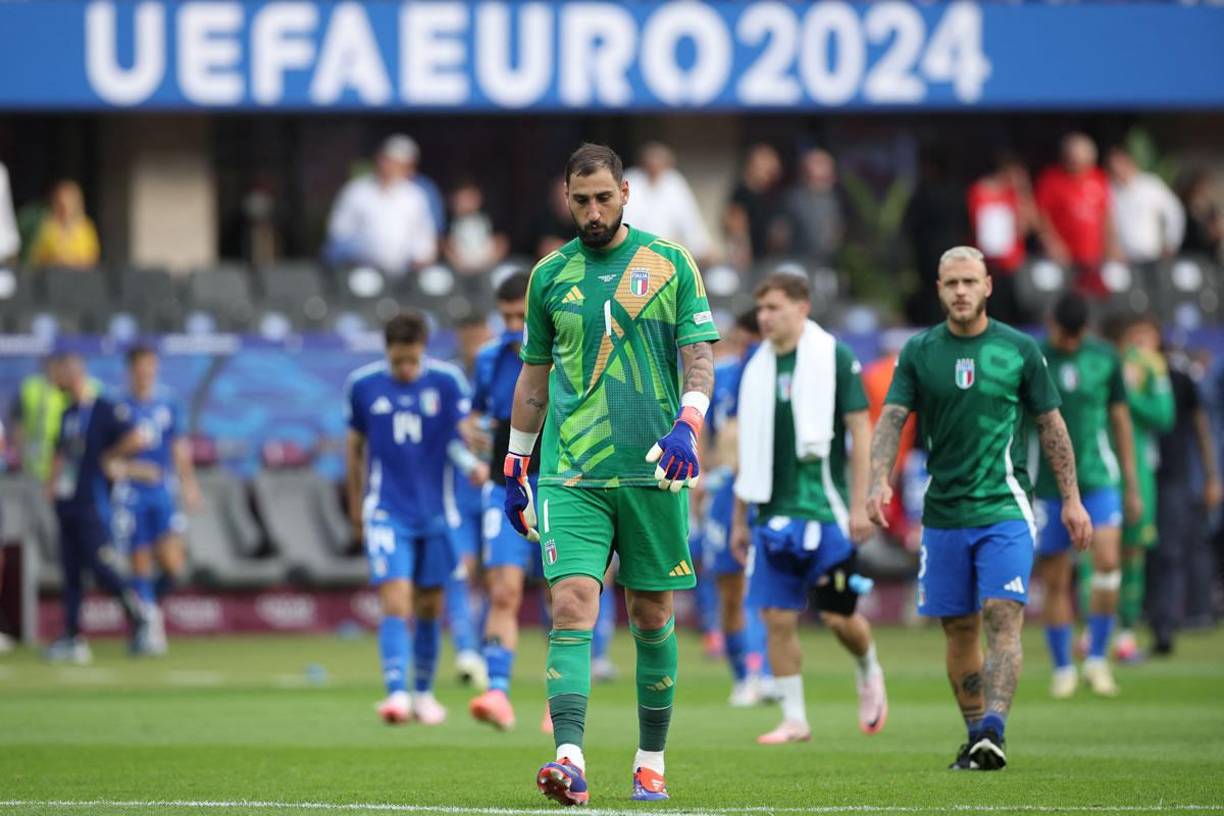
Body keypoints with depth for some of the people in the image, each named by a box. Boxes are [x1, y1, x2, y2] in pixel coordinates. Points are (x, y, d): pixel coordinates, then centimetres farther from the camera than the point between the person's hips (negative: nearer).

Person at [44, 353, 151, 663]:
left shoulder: (104, 411, -11)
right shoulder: (68, 414, 16)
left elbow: (136, 439, -22)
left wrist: (109, 458, -10)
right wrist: (52, 483, 11)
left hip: (92, 506, -8)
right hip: (67, 505, 8)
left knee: (102, 568, -11)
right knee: (70, 573, 6)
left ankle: (140, 619, 1)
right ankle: (72, 639, 6)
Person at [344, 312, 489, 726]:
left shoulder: (446, 381, -3)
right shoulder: (363, 385, -1)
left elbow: (458, 439, -2)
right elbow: (355, 447, 10)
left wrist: (473, 464, -25)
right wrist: (356, 508, 16)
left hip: (435, 513, 1)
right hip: (387, 514, -1)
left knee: (430, 607, 10)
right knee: (396, 604, -15)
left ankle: (424, 693, 25)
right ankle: (396, 693, -21)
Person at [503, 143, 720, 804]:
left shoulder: (669, 263, 4)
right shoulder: (550, 275, 9)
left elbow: (700, 355, 1)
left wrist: (687, 423, -17)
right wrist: (515, 467, 17)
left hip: (652, 470, 0)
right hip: (570, 472, 0)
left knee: (652, 616, 6)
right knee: (572, 602, -15)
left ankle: (650, 763, 18)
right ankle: (569, 761, -24)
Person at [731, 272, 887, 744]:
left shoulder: (834, 358, -4)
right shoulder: (758, 368, 11)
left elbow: (860, 430, -5)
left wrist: (859, 505, -10)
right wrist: (740, 518, 16)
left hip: (825, 511, -5)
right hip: (775, 514, 5)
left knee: (838, 615, -2)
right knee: (778, 617, -1)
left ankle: (869, 673, 28)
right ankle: (794, 719, 7)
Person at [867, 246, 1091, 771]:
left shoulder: (1019, 350, 3)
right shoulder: (919, 352, 5)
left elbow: (1051, 425, 9)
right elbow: (892, 419, -1)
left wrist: (1071, 499, 6)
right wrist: (879, 481, -18)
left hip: (1005, 510, -2)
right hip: (943, 515, 2)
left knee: (1002, 621, -16)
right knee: (959, 629, 7)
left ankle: (993, 732, -26)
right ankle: (975, 738, 17)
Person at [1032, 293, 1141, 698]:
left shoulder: (1105, 358, 4)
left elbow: (1120, 419, 13)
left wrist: (1132, 485, 13)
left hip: (1098, 479, 1)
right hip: (1048, 485, -1)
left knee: (1108, 562, -16)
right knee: (1055, 581, 2)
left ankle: (1097, 659, -4)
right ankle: (1062, 669, 14)